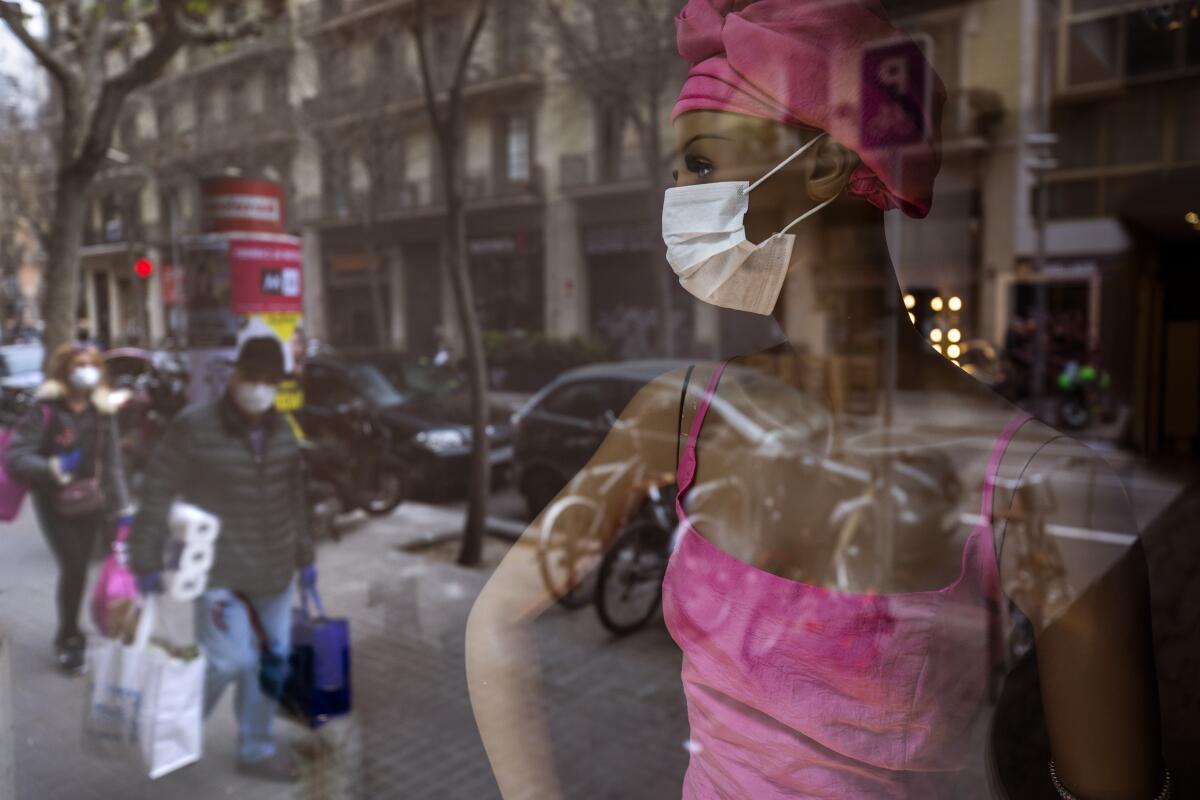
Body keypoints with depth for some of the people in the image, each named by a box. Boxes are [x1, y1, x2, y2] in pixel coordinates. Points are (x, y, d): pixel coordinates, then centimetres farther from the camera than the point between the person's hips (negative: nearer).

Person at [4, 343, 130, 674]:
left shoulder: (102, 412, 2)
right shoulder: (47, 409, -13)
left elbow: (111, 463, 7)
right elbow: (14, 454, -16)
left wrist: (121, 506, 6)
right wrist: (51, 468, -31)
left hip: (89, 503, 4)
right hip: (54, 504, -4)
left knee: (79, 568, 10)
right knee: (73, 569, -8)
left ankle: (69, 634, 31)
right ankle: (67, 639, 13)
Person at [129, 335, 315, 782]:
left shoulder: (281, 432, 4)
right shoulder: (194, 427, -13)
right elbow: (157, 493, -9)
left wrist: (304, 557, 16)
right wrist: (147, 561, -8)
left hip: (272, 568, 6)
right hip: (217, 569, -5)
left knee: (271, 658, 11)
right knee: (230, 660, -7)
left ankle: (257, 749, 31)